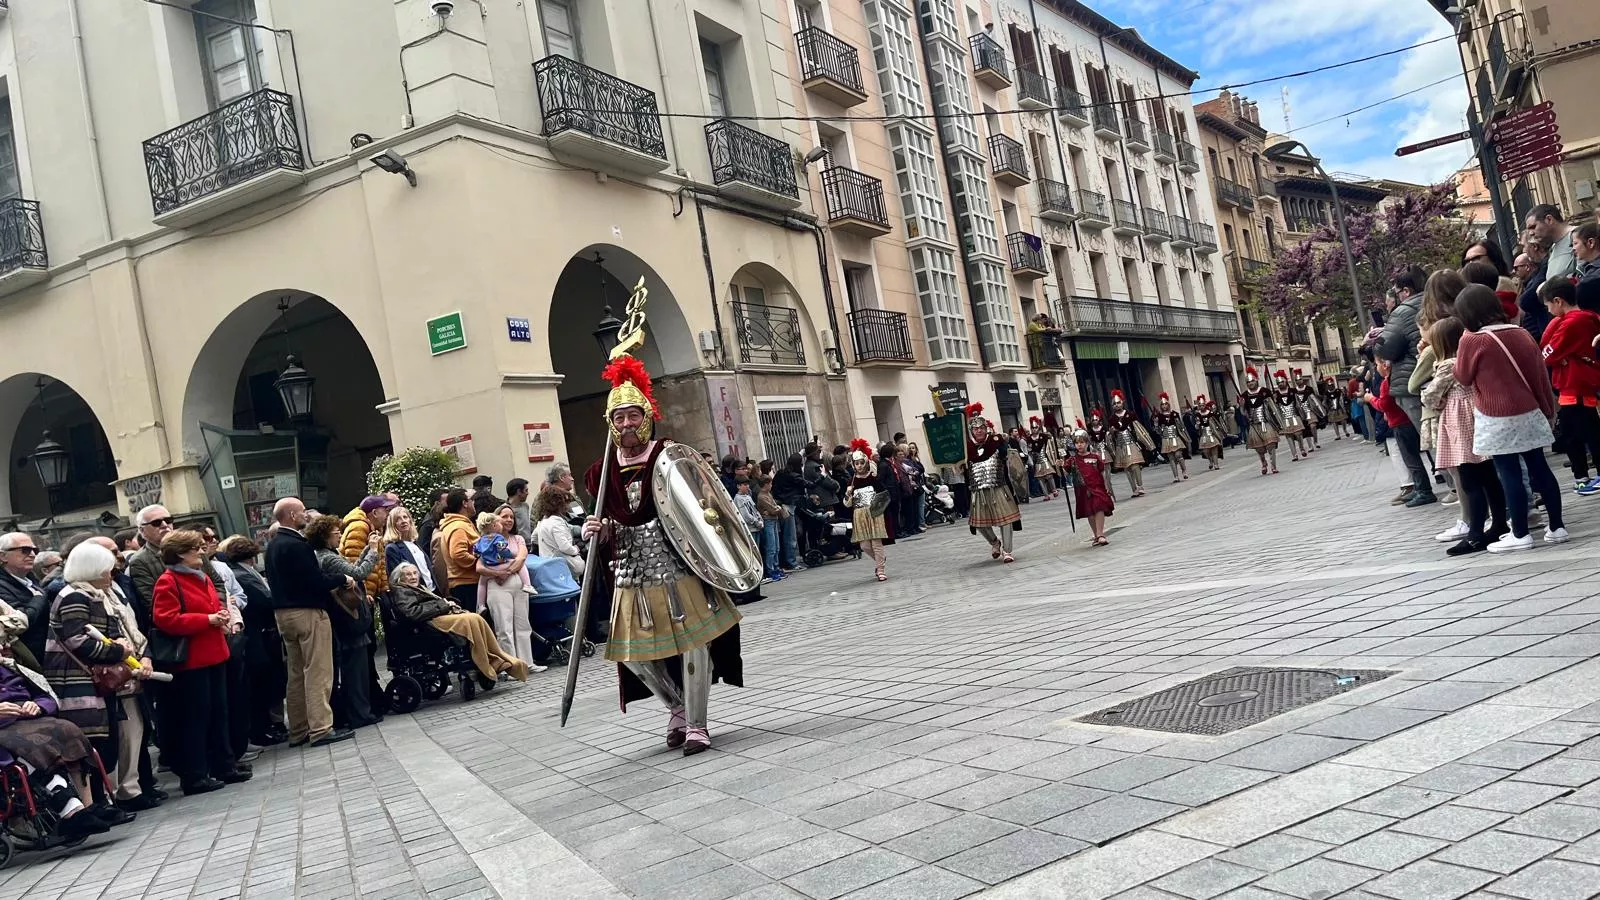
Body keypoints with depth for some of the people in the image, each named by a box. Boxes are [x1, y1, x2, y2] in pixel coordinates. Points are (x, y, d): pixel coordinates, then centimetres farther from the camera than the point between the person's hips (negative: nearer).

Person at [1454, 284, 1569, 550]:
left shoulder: (1472, 341, -13)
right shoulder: (1521, 334, 5)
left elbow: (1464, 377, 0)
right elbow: (1540, 375, 9)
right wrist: (1548, 410, 19)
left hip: (1497, 421, -6)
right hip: (1528, 415, 6)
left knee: (1510, 474, -1)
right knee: (1539, 468, 12)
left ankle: (1520, 535, 4)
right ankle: (1557, 527, 17)